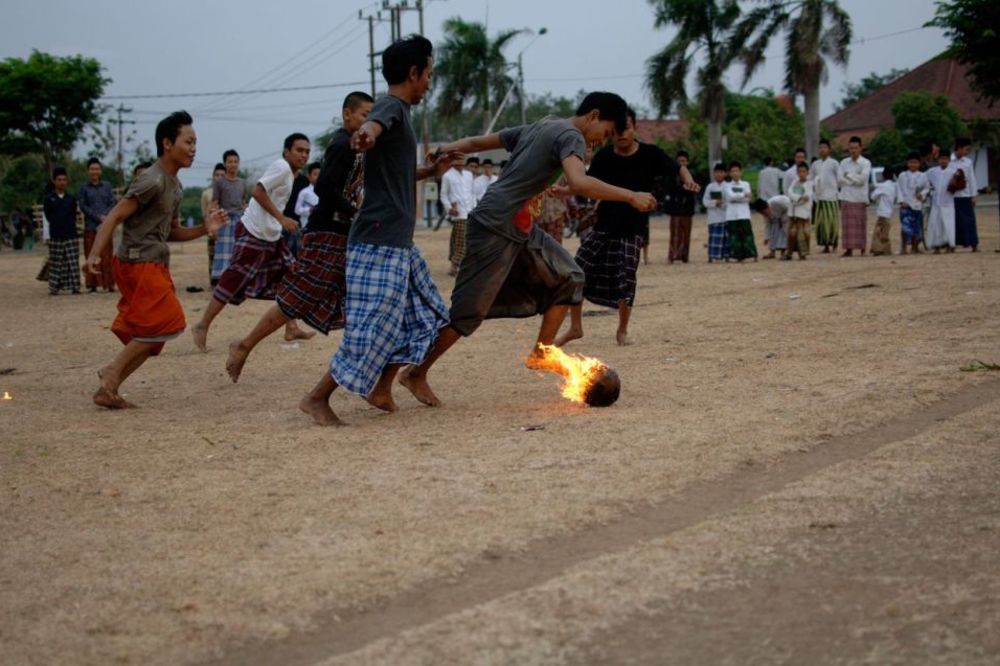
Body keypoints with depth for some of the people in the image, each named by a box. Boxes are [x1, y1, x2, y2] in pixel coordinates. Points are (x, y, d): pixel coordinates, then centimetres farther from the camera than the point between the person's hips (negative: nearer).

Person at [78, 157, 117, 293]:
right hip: (90, 227, -1)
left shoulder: (106, 186, 11)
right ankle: (93, 284, 1)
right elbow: (83, 206, 0)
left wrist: (105, 216, -10)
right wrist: (98, 217, -9)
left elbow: (112, 204, 7)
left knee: (107, 256, -3)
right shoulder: (84, 188, 6)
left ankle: (109, 284, -2)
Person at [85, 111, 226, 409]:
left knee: (149, 335, 8)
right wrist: (94, 255, -29)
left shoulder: (174, 185, 14)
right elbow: (114, 217, -18)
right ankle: (114, 372, -4)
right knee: (163, 323, -12)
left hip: (155, 266, 9)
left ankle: (108, 389, 12)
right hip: (139, 264, -9)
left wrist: (204, 229, 5)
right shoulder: (153, 181, -15)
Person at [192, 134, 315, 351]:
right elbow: (258, 191, -24)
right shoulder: (281, 167, -15)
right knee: (233, 283, -5)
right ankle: (202, 327, 4)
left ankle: (291, 329, 12)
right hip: (253, 234, -10)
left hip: (272, 235, 10)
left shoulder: (291, 173, 14)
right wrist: (282, 219, -24)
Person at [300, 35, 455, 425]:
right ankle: (317, 398, -5)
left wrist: (431, 170, 26)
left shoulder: (399, 112, 19)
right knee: (373, 327, -11)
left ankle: (381, 390, 19)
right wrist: (367, 133, -61)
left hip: (398, 244, 11)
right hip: (379, 243, -11)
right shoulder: (391, 106, -11)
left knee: (422, 316, 15)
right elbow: (374, 123, -38)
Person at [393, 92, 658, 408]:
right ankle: (416, 373, 5)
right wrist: (631, 197, -24)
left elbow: (478, 141, 15)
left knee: (567, 277, 11)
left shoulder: (539, 128, 18)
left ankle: (540, 354, 11)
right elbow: (579, 183, -30)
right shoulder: (571, 136, -11)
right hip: (496, 228, -10)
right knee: (468, 310, -5)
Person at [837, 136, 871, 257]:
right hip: (846, 197, 3)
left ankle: (862, 249, 6)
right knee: (847, 224, 0)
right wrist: (855, 179, -10)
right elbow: (839, 179, -1)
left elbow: (863, 178, -14)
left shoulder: (865, 163, -1)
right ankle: (848, 249, 3)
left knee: (861, 224, 0)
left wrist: (848, 176, -8)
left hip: (860, 198, -3)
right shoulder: (844, 163, 10)